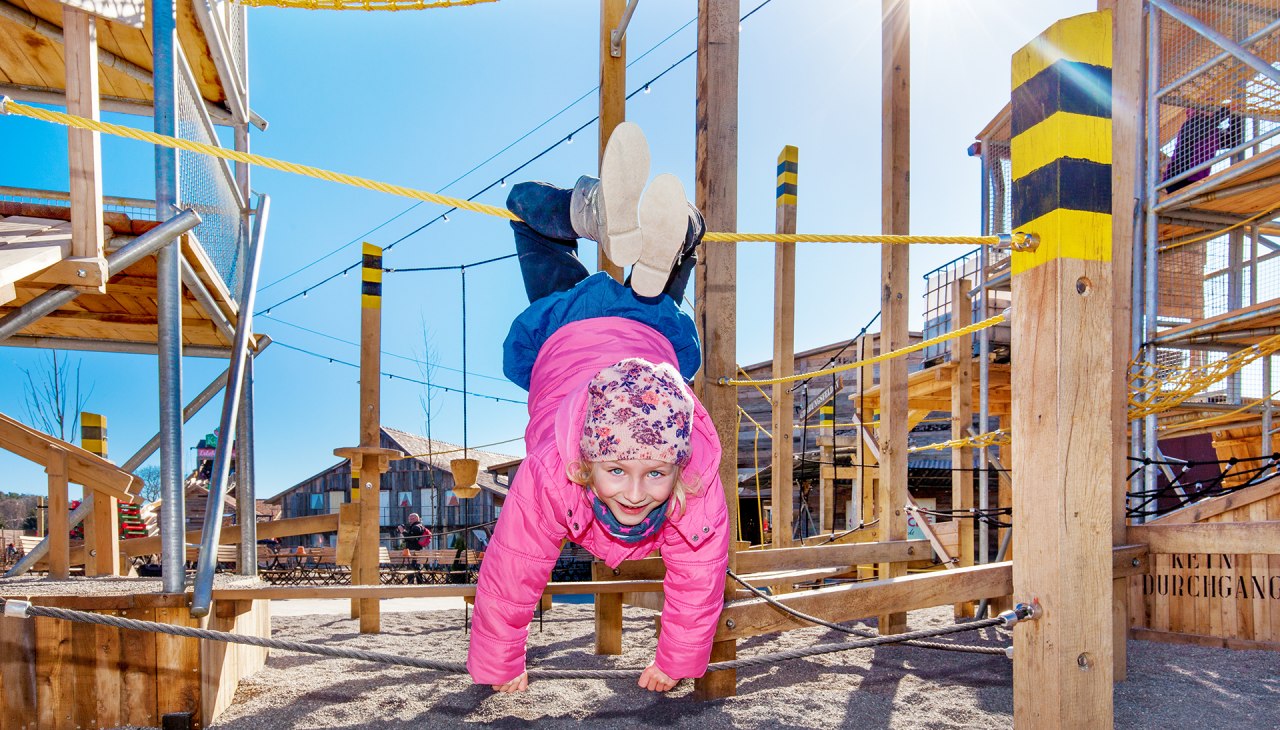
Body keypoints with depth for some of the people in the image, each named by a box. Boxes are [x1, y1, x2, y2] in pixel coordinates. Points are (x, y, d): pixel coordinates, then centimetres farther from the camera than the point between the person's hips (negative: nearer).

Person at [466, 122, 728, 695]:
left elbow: (698, 583, -25)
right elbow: (507, 582, -30)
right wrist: (497, 668, -15)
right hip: (564, 335, 0)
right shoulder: (549, 474, -45)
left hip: (652, 336, 0)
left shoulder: (700, 483, -42)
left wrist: (674, 665, -11)